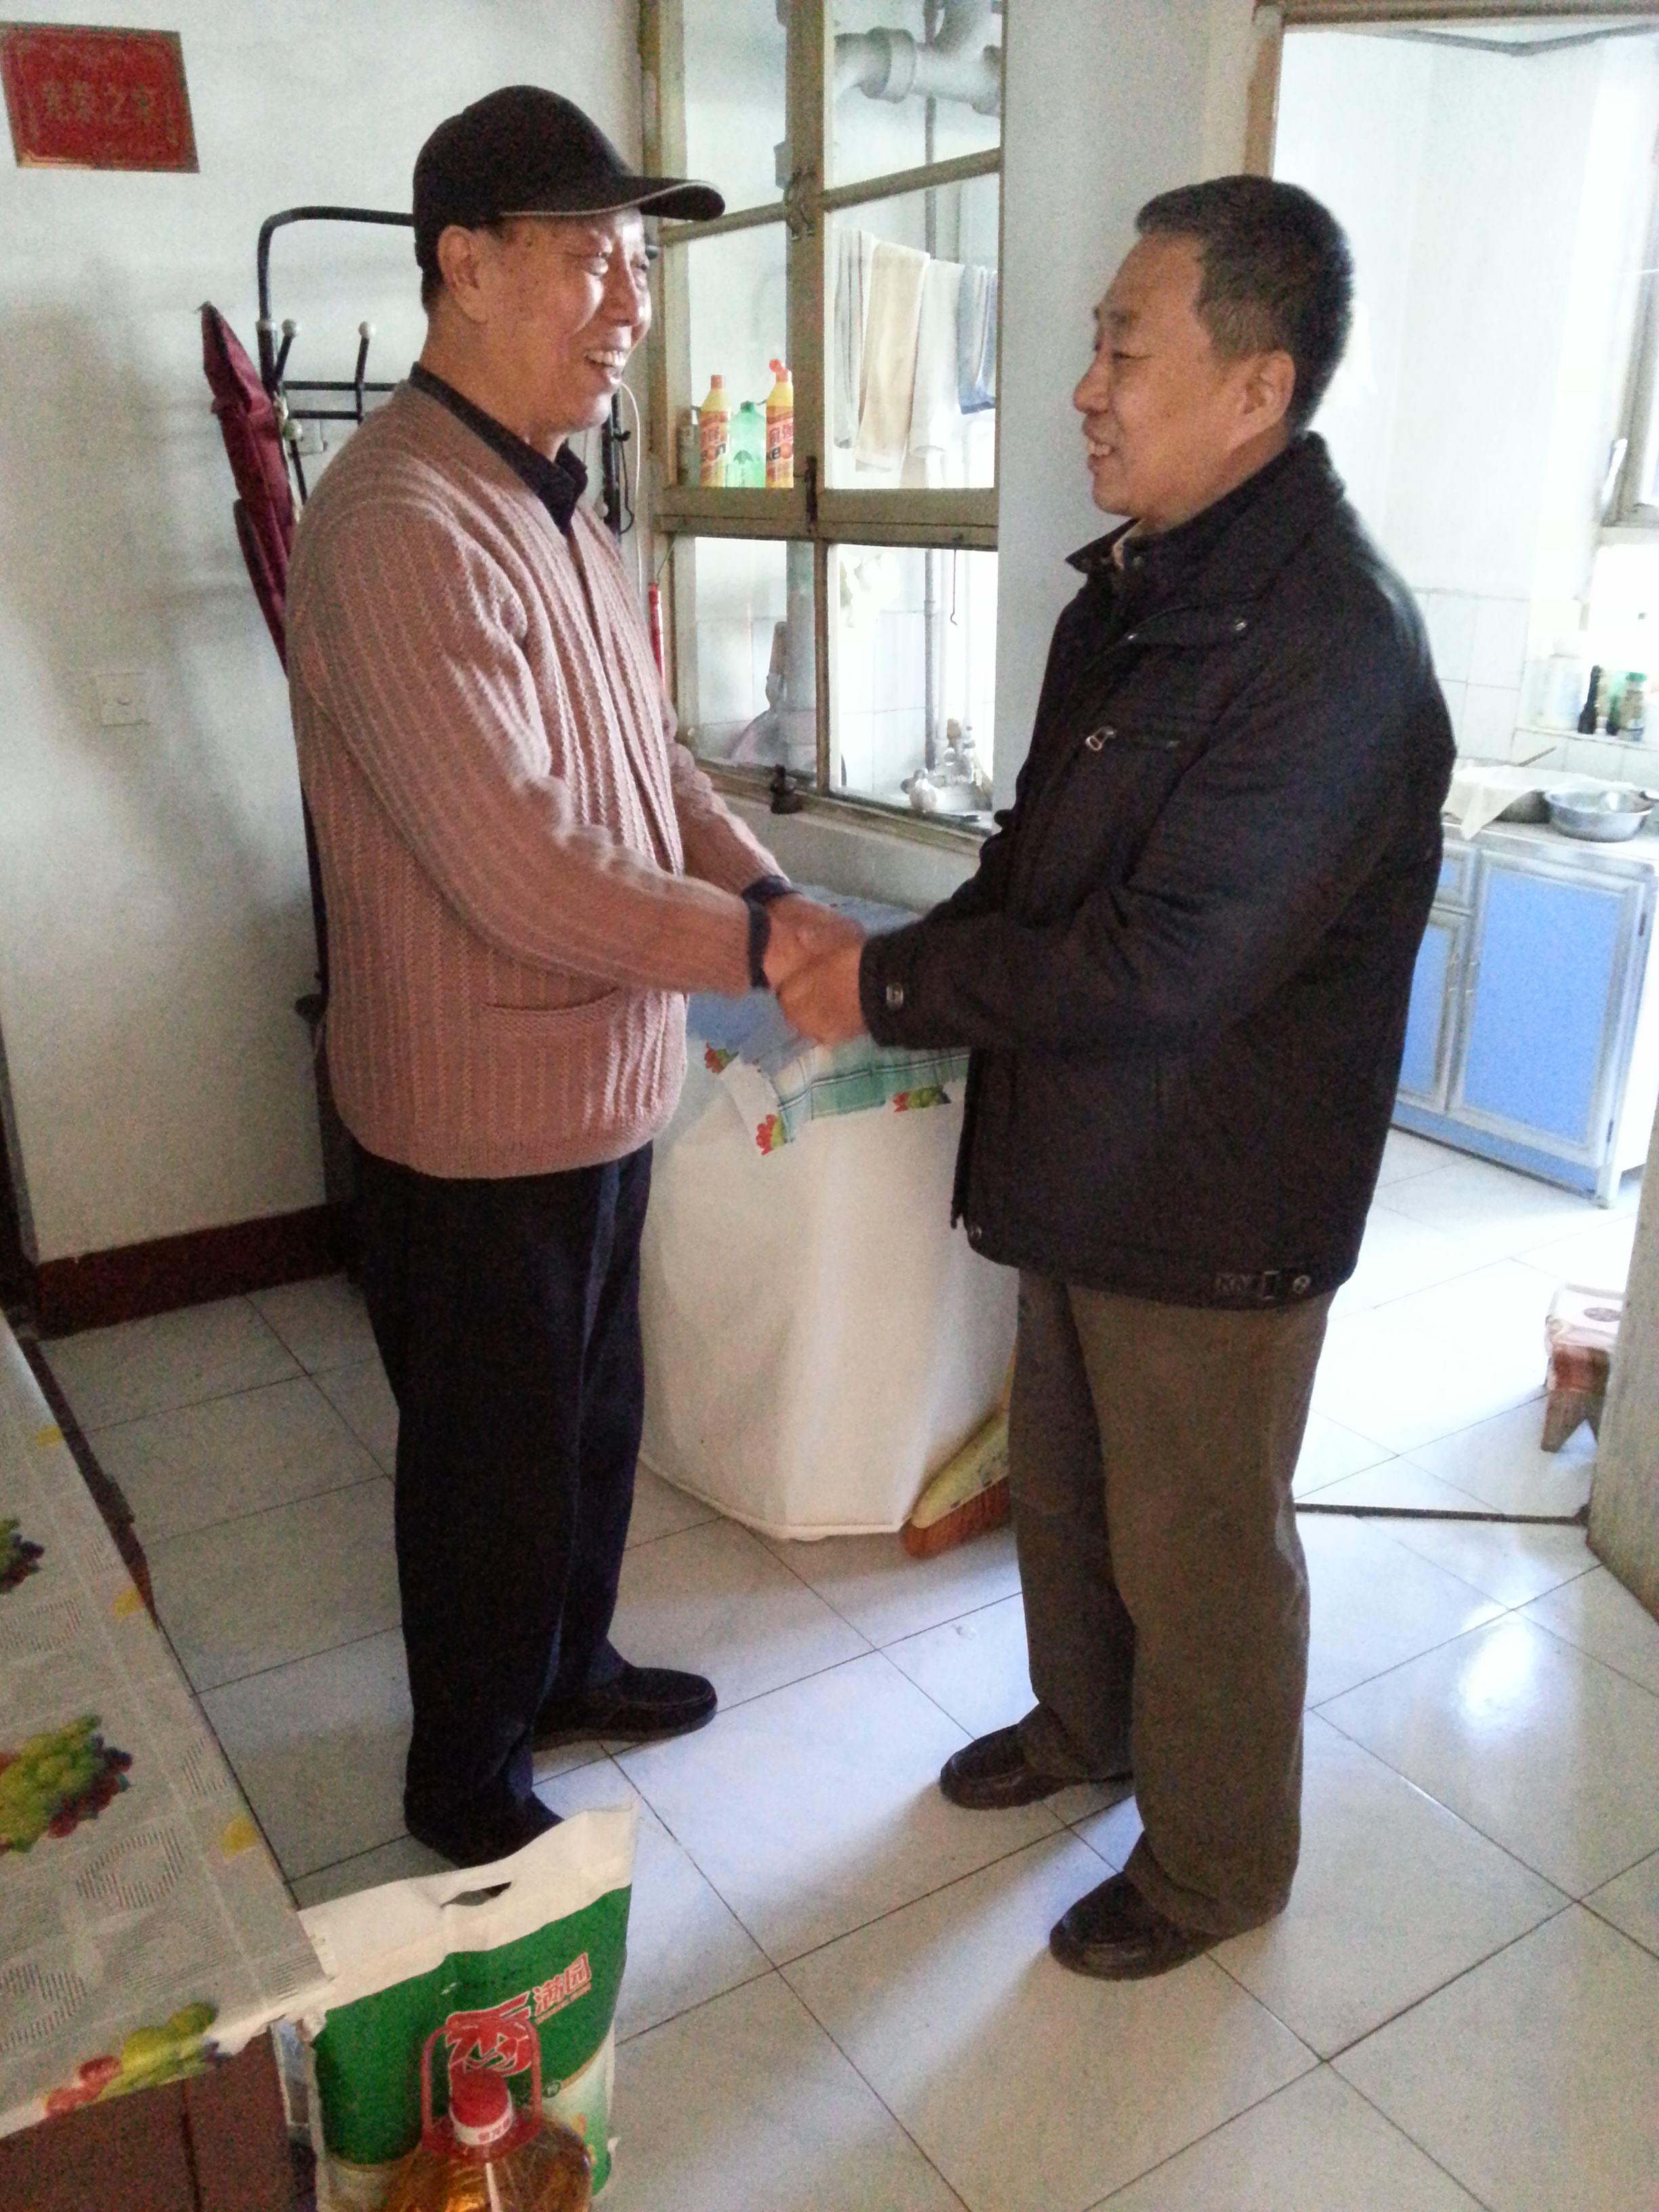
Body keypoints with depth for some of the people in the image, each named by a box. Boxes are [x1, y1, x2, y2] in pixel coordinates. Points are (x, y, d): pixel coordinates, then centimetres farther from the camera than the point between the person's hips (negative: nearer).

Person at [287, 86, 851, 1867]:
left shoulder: (549, 507, 9)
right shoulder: (398, 527, -23)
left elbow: (651, 760, 13)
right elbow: (523, 874, -28)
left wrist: (766, 889, -4)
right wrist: (755, 948, -17)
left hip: (601, 1083, 9)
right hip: (481, 1116, -9)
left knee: (593, 1416, 24)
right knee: (493, 1460, 10)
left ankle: (567, 1666, 48)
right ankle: (464, 1785, 34)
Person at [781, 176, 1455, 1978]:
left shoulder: (1332, 645, -26)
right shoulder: (1134, 582, 5)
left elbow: (1161, 965, -29)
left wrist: (892, 992, -20)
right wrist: (902, 963, -3)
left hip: (1214, 1208, -9)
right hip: (1087, 1155, 9)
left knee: (1197, 1548, 11)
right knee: (1061, 1485, 26)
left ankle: (1216, 1863, 37)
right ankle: (1084, 1722, 52)